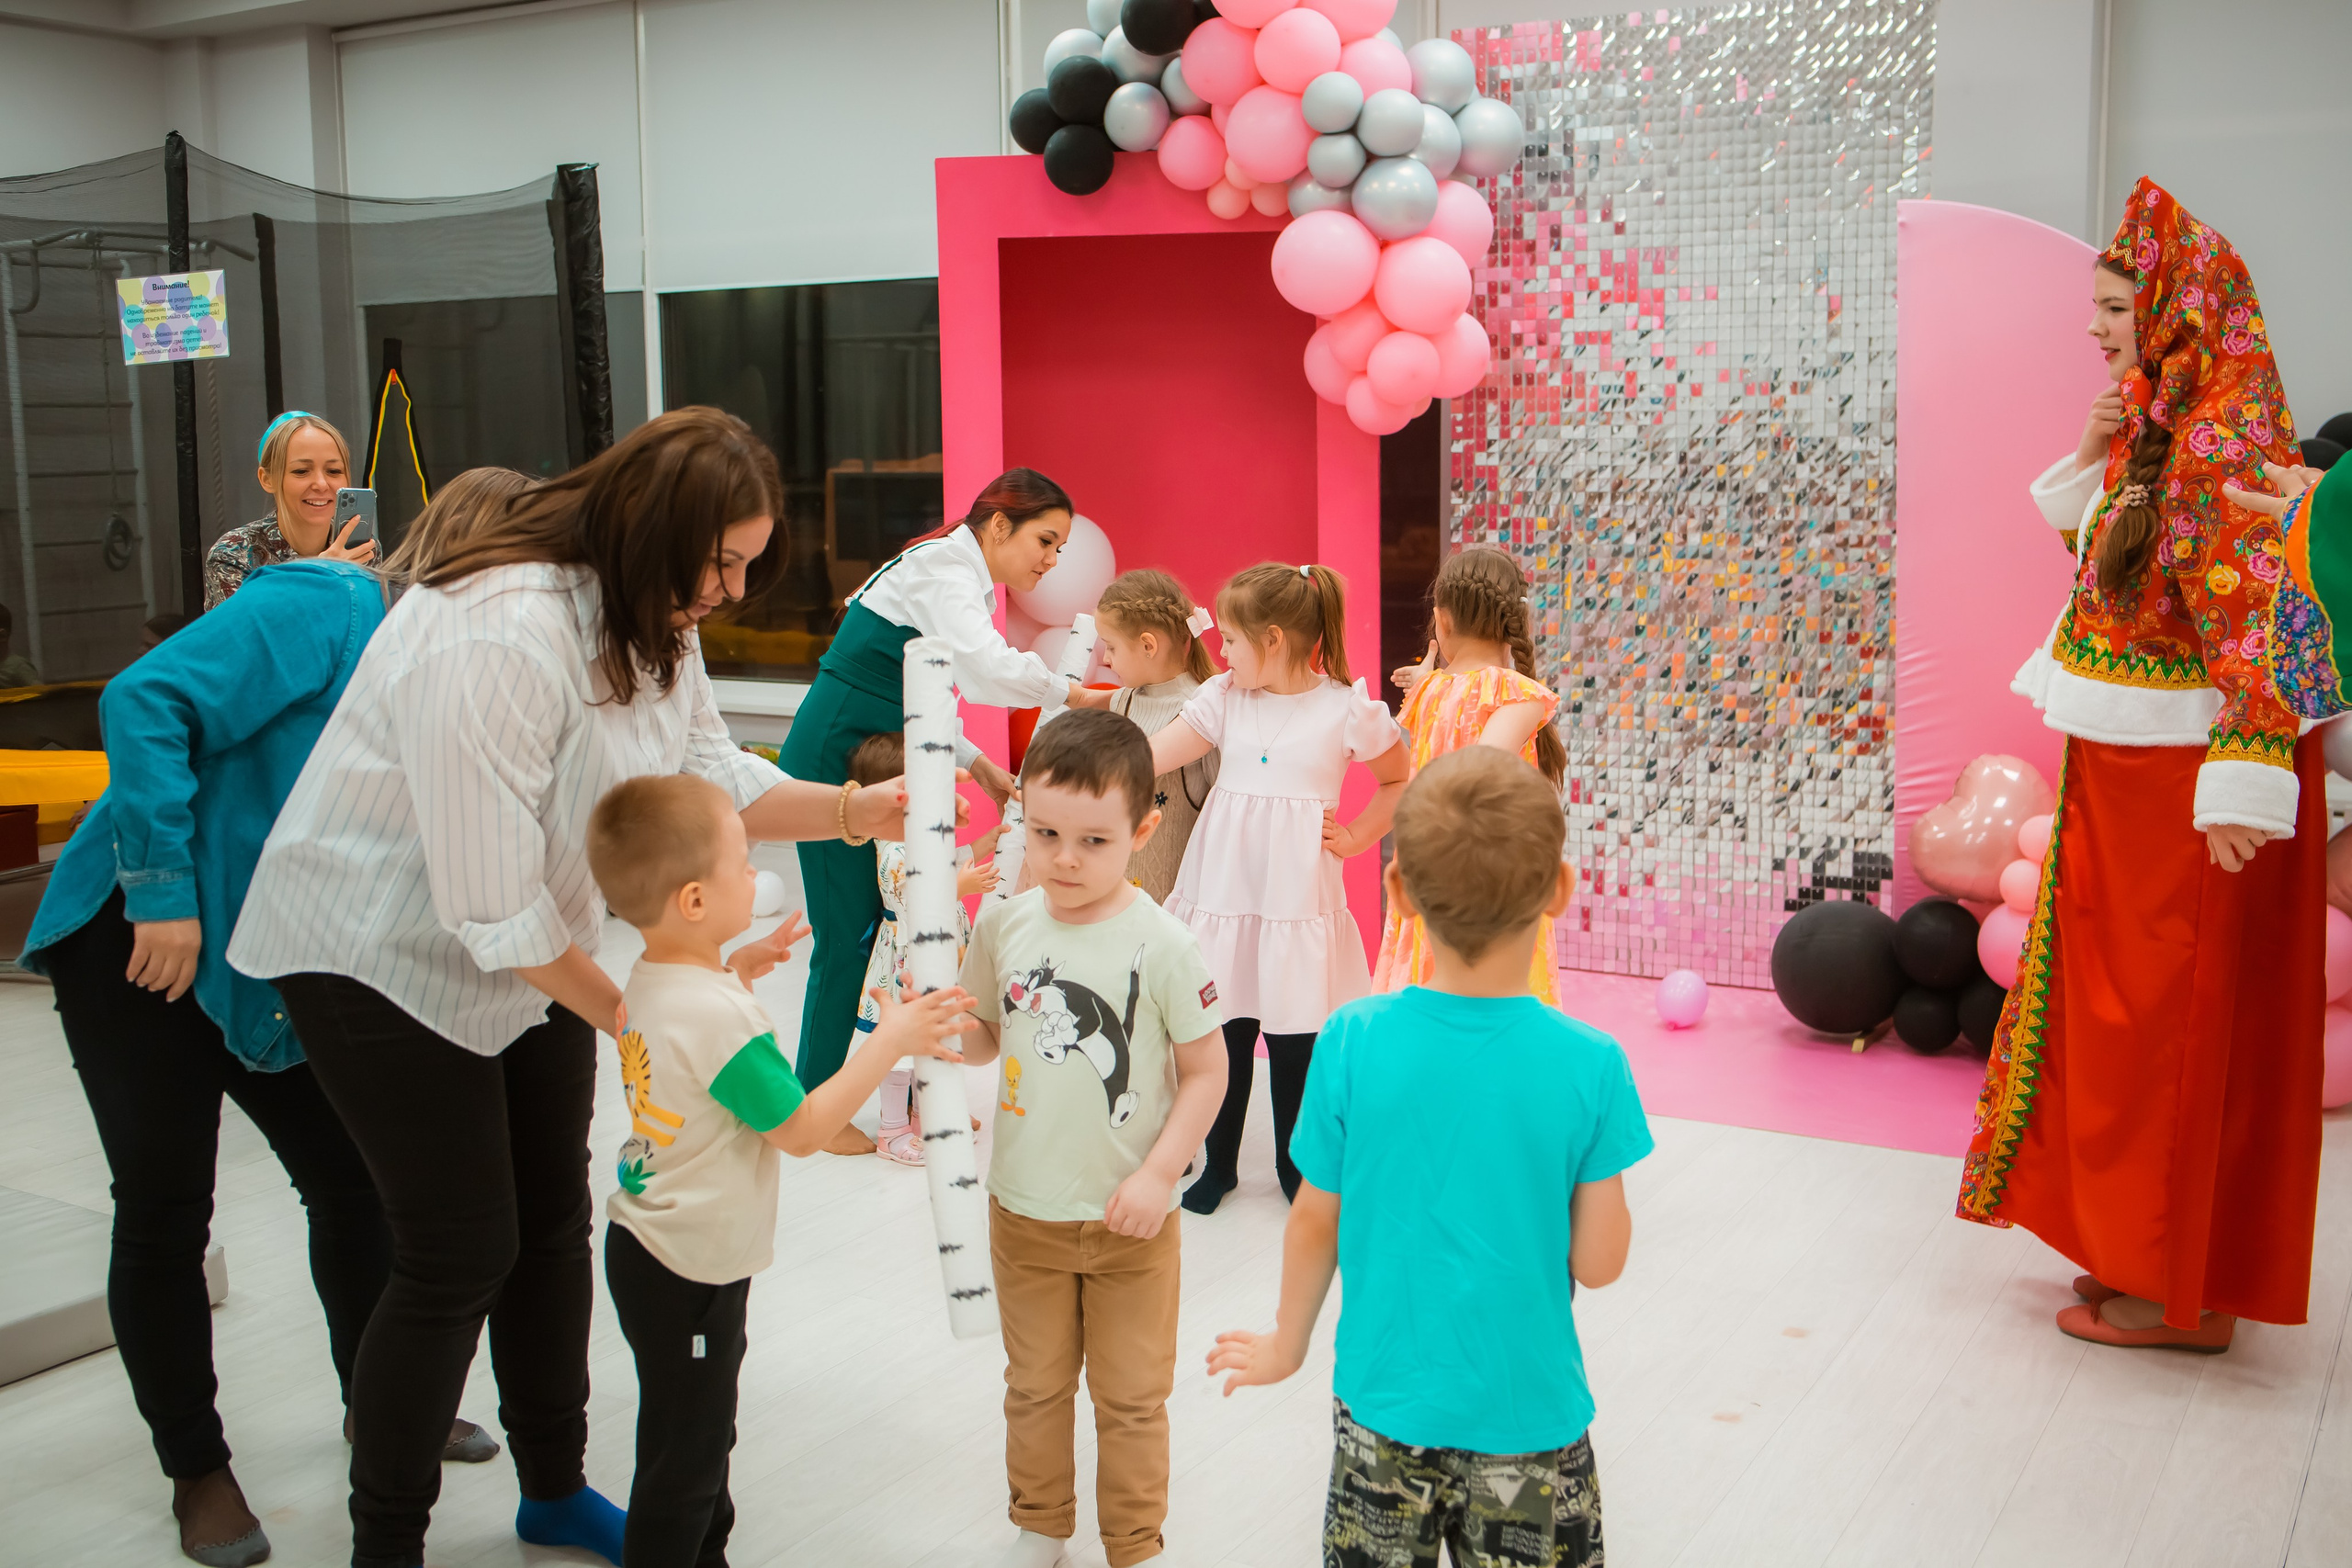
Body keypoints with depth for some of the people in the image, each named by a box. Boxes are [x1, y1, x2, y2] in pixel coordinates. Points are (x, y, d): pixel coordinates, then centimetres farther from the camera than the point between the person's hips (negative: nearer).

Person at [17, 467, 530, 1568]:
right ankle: (196, 1468, 20)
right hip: (143, 943, -7)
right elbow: (146, 702, -27)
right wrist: (165, 890, -28)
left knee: (353, 1177, 9)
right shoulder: (326, 608, -19)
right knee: (165, 1211, 3)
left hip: (279, 968, 7)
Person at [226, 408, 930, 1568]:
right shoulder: (498, 635, -33)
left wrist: (852, 812, -14)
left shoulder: (648, 614, -3)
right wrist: (624, 1012, -17)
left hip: (533, 949, 9)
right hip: (386, 958, -8)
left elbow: (709, 774, 1)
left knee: (552, 1221, 14)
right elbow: (492, 906, -29)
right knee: (460, 1254, -4)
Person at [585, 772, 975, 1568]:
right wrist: (890, 1040, -18)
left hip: (645, 1241, 10)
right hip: (689, 1269, -10)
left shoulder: (651, 979, 0)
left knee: (701, 1433, 25)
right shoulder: (722, 1020, -29)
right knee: (684, 1453, 5)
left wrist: (736, 970, 12)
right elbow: (801, 1128, -22)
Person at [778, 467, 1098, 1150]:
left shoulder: (965, 582, 15)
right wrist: (1071, 693, -18)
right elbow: (991, 668, -33)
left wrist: (980, 765, 6)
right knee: (850, 934, -3)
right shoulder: (943, 568, -15)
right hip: (833, 758, -10)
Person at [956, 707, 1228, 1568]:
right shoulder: (1004, 925, -6)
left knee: (1130, 1398, 13)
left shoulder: (1159, 943, -17)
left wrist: (1158, 1176, -17)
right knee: (1034, 1385, 21)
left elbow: (1207, 1070, -11)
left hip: (1128, 1217, -3)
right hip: (1023, 1208, 3)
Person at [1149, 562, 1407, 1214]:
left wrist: (1354, 837, 0)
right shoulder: (1222, 699, 4)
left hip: (1297, 897, -2)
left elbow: (1399, 780, 10)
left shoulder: (1347, 708, -4)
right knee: (1222, 1031, 8)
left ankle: (1295, 1166, 26)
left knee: (1294, 1038, 5)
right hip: (1222, 892, 3)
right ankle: (1219, 1164, 26)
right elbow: (1150, 758, -2)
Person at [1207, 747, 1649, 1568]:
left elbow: (1316, 1224, -3)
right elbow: (1598, 1262, -9)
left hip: (1382, 1408, 1)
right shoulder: (1590, 1065, -17)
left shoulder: (1352, 1041, -15)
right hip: (1530, 1420, -1)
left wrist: (1287, 1343, 14)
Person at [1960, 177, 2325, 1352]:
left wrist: (2241, 785, -29)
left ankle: (2183, 1294, 13)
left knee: (2172, 1016, 0)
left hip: (2184, 779, -9)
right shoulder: (2161, 426, 11)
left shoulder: (2226, 437, -18)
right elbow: (2102, 556, 19)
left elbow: (2253, 616, -24)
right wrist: (2094, 458, 4)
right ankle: (2147, 1253, 29)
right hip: (2126, 772, 9)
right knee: (2131, 1010, 16)